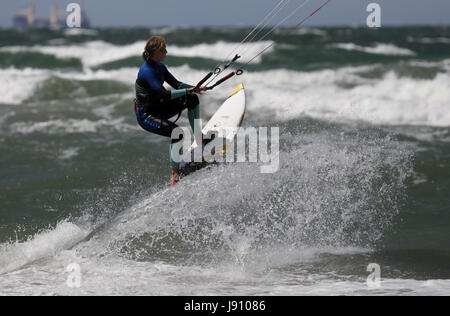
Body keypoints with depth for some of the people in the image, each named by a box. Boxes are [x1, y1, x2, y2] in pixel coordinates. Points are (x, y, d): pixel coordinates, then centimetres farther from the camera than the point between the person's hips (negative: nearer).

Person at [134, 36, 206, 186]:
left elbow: (175, 84, 10)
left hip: (157, 108, 10)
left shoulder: (159, 66, 5)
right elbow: (164, 94, -29)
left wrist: (195, 88, -5)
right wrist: (187, 91, -23)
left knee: (192, 99, 7)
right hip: (146, 115, -10)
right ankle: (175, 176, -24)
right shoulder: (147, 71, -25)